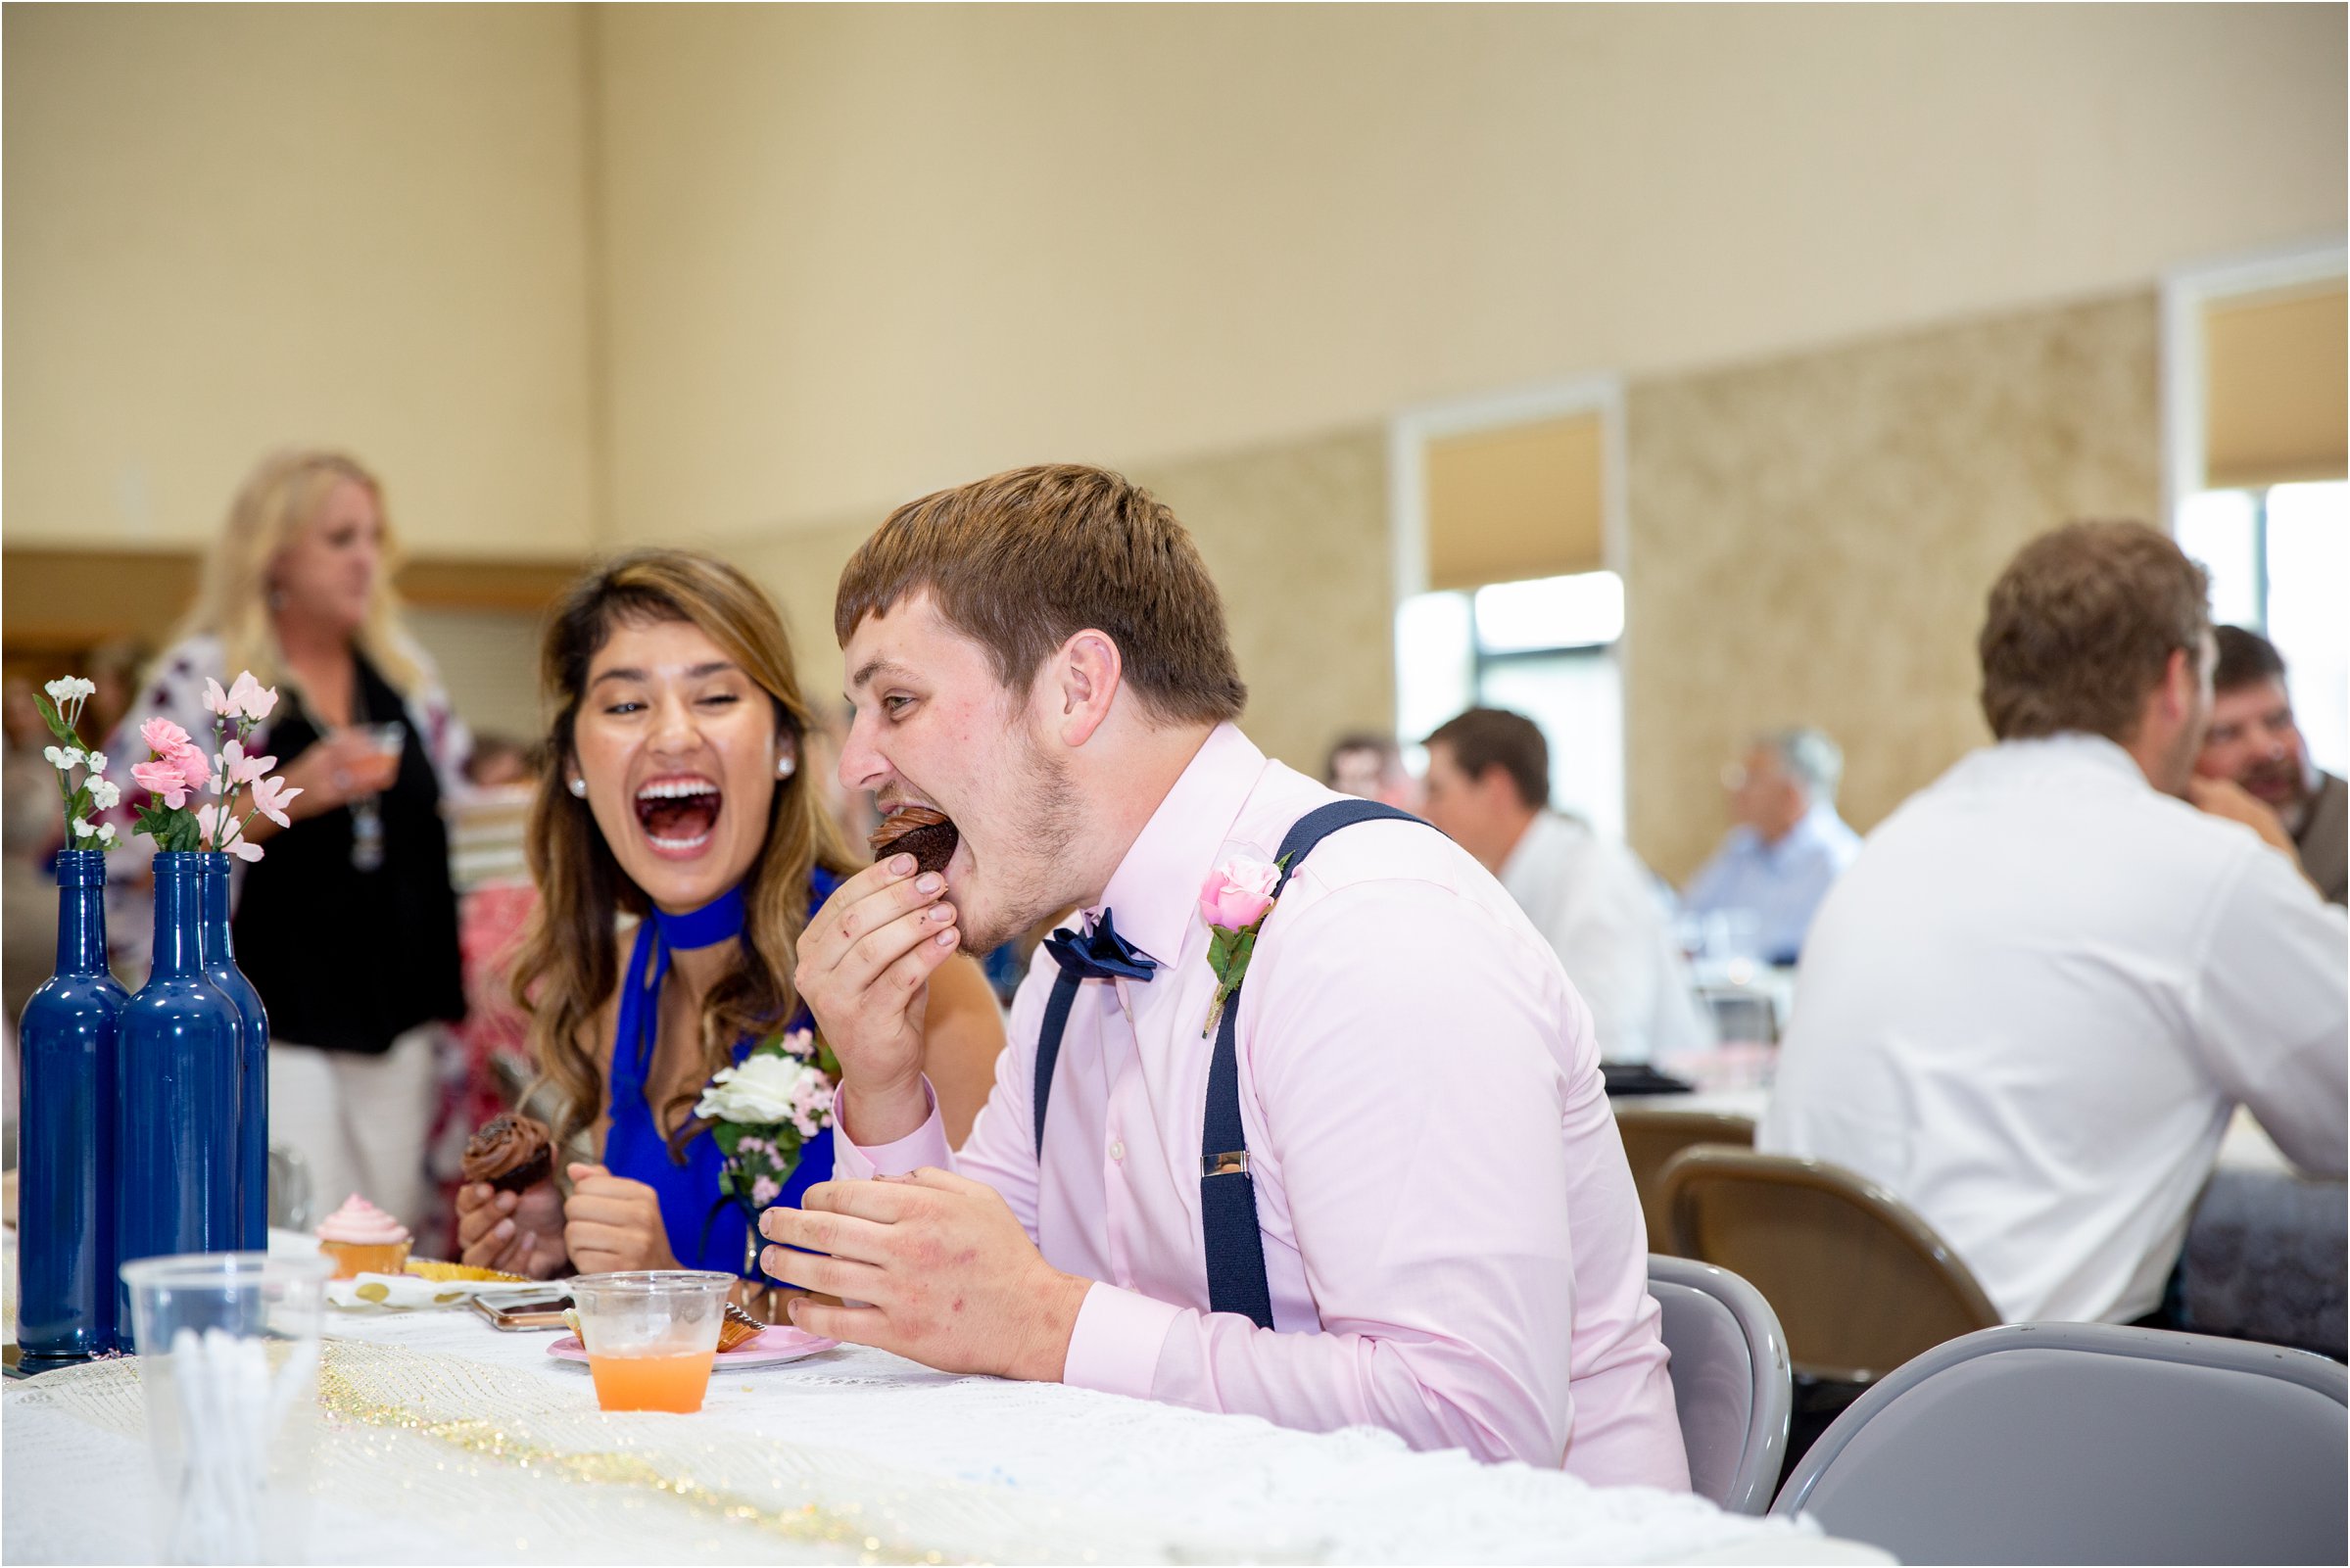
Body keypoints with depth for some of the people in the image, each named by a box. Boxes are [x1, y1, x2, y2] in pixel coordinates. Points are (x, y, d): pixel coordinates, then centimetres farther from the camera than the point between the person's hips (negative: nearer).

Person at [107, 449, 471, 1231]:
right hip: (272, 1030, -5)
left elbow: (449, 807, 22)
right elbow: (127, 852, -9)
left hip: (401, 1018, 5)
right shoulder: (203, 680, -5)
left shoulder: (404, 670, 11)